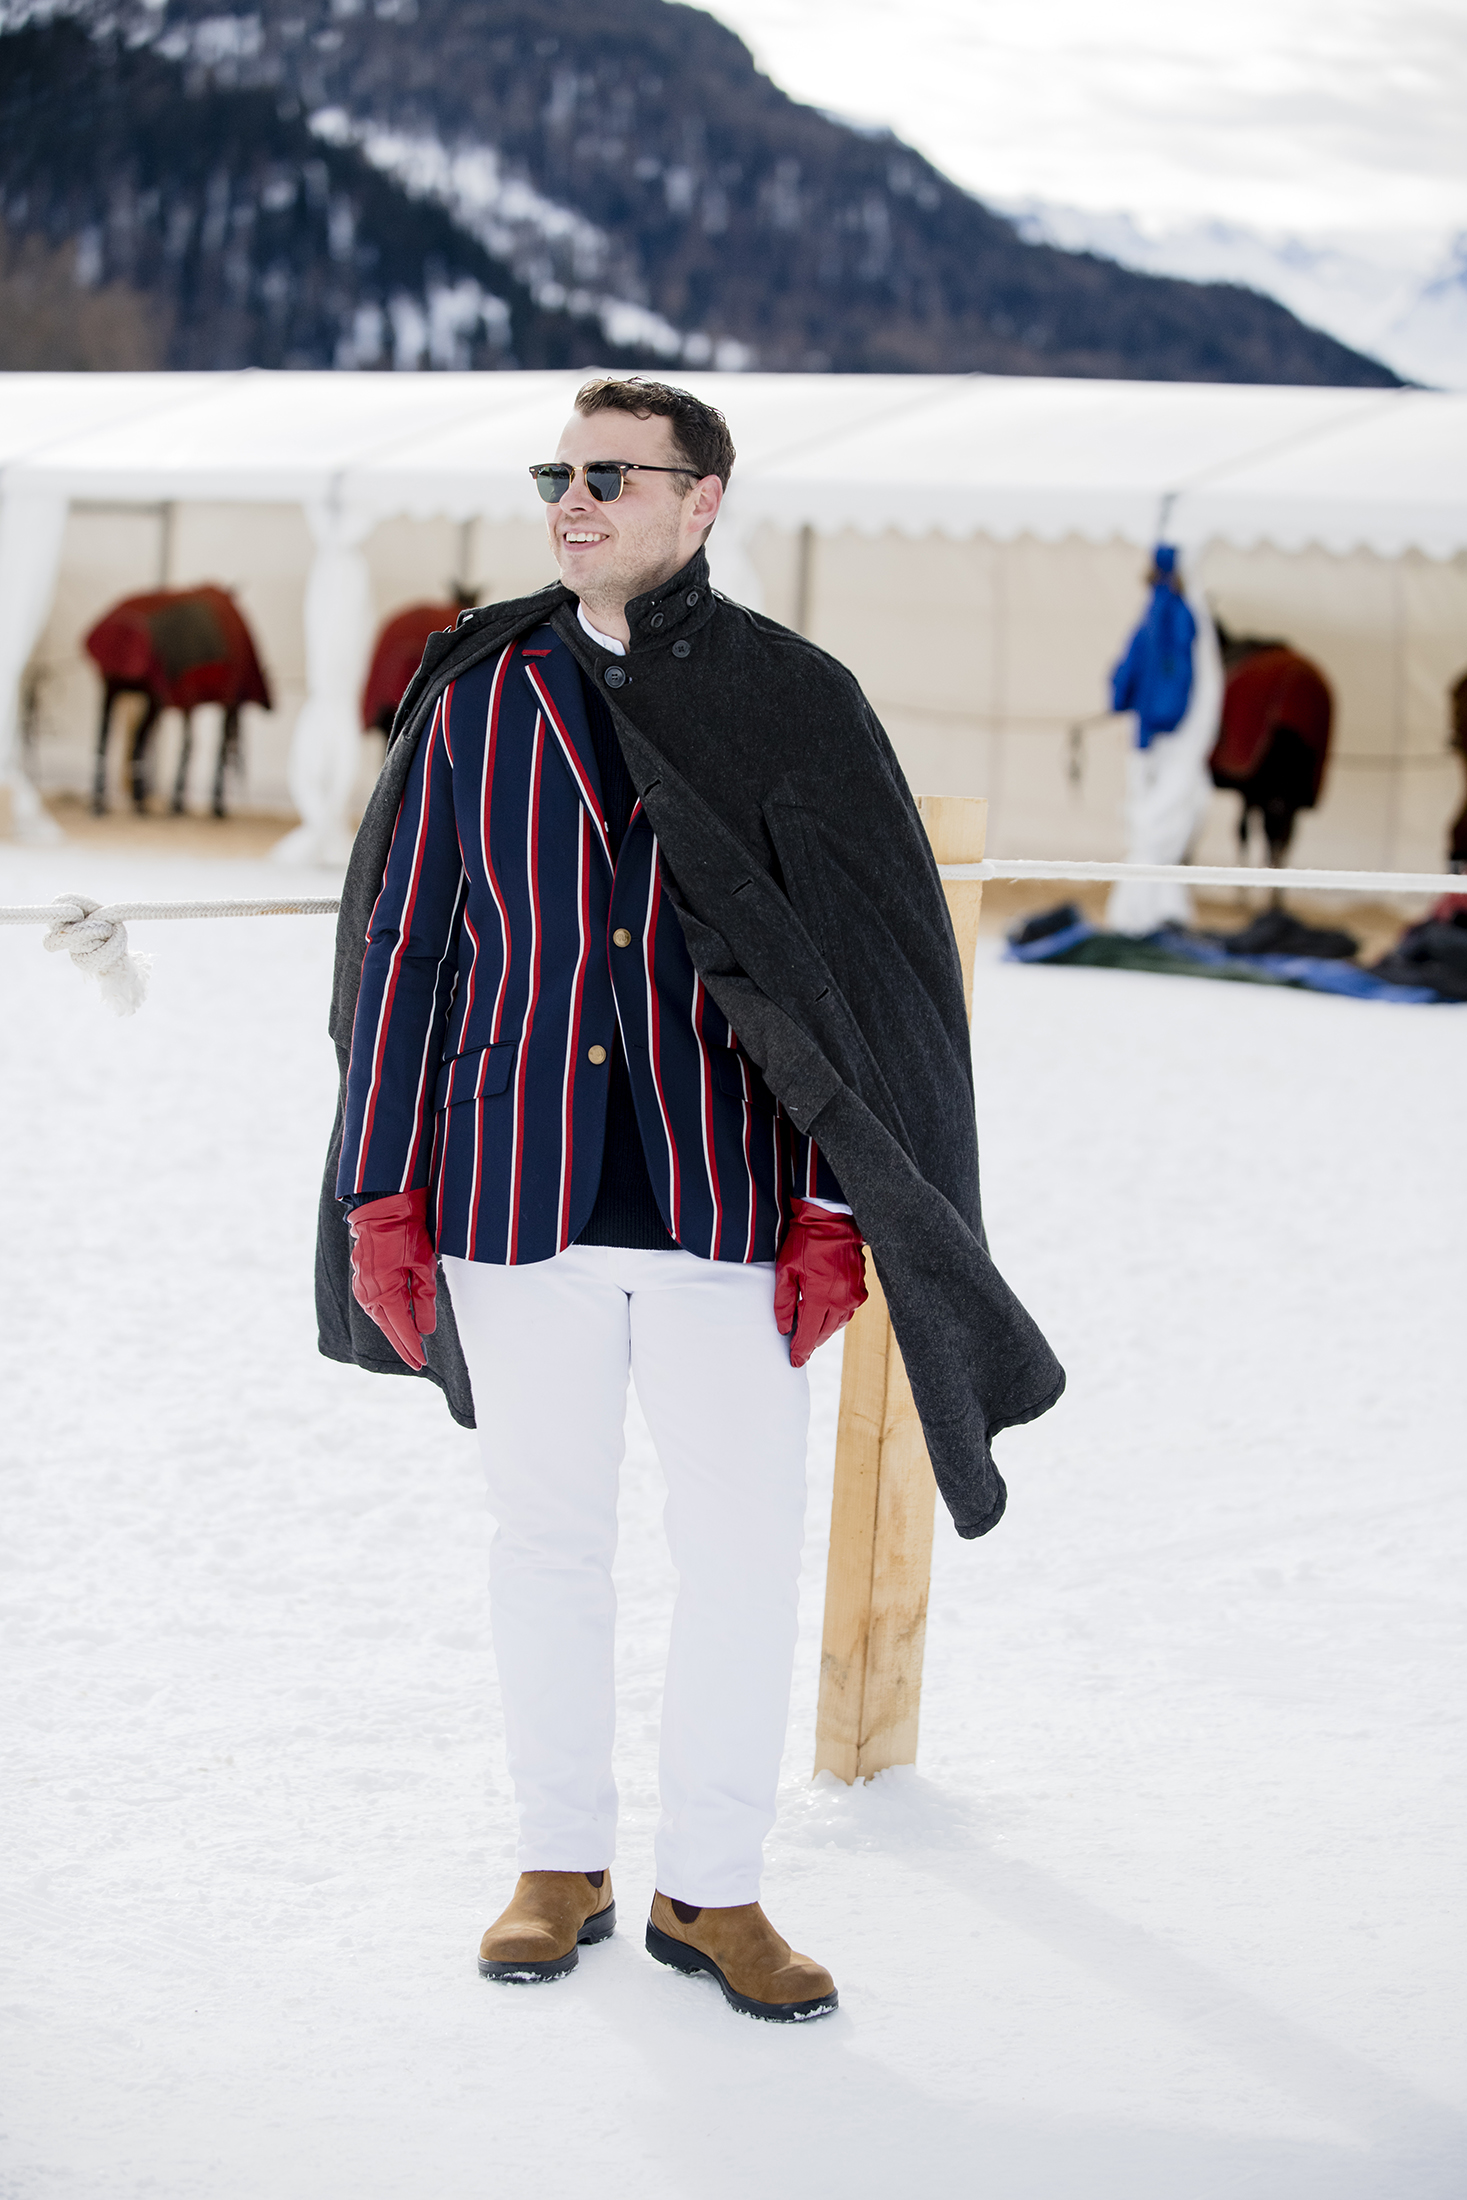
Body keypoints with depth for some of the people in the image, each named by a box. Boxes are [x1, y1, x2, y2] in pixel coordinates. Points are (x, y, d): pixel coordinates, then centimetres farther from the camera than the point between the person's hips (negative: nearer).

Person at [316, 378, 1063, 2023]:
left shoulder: (794, 705, 0)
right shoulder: (479, 700, 5)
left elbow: (862, 965, 0)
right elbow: (406, 945, 7)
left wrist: (835, 1210, -5)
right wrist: (379, 1194, 3)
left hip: (725, 1194, -1)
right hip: (515, 1189, 1)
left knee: (743, 1551, 1)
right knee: (545, 1534, 10)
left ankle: (712, 1891, 14)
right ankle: (562, 1865, 23)